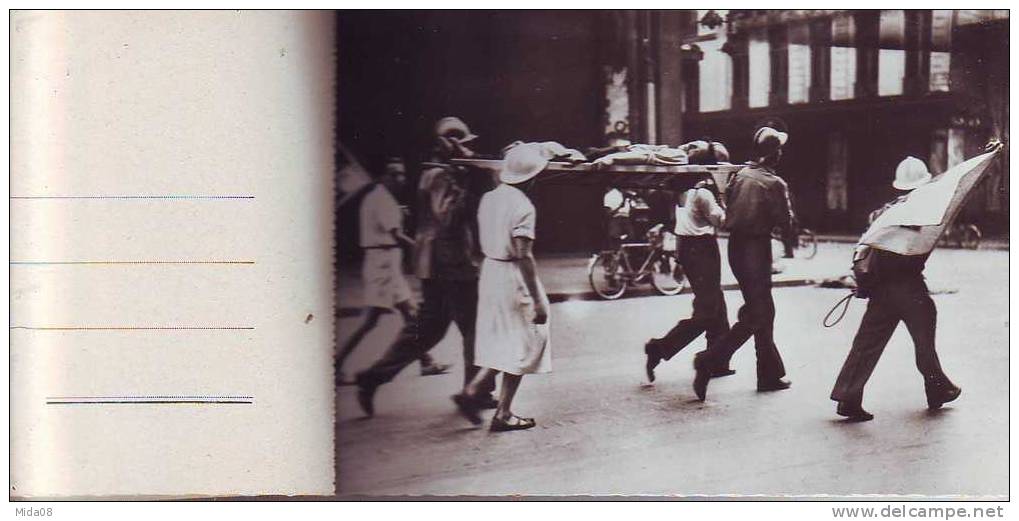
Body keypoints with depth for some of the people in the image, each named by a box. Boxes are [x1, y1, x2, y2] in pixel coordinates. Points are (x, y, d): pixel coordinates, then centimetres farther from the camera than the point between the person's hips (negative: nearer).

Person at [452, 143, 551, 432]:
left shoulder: (489, 198, 6)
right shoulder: (522, 206, -17)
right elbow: (523, 256, -21)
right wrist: (537, 300, -19)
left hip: (490, 270, 8)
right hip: (514, 277, -8)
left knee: (501, 341, 19)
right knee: (521, 345, 5)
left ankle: (472, 390, 8)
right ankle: (503, 414, 9)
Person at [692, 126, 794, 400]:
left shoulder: (740, 175, 7)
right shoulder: (774, 183, -12)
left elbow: (729, 212, 11)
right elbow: (785, 223, -8)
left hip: (735, 245, 8)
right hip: (757, 248, -8)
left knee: (763, 310, 15)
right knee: (755, 316, -3)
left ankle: (770, 374, 21)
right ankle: (710, 360, -15)